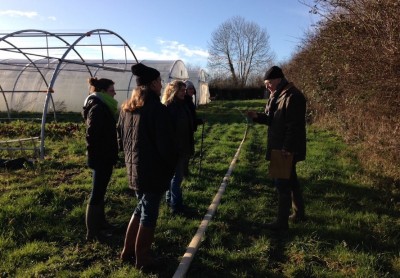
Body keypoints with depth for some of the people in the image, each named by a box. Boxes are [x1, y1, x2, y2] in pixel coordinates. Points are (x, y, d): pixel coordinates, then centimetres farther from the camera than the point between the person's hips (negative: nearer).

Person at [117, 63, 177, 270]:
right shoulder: (157, 109, -17)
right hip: (154, 169, -8)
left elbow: (121, 138, 15)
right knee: (149, 213, 6)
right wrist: (171, 167, -3)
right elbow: (166, 144, -18)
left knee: (141, 207, 22)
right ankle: (142, 259, 18)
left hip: (133, 167, 8)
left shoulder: (126, 108, 8)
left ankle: (128, 251, 30)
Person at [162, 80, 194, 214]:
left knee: (177, 176, 17)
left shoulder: (183, 105, 11)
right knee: (176, 177, 0)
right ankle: (176, 206, 9)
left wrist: (190, 146, 17)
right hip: (175, 149, -8)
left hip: (184, 148, 8)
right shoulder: (168, 107, -15)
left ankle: (170, 199, 31)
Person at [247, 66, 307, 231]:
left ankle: (282, 222, 8)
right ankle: (299, 213, 35)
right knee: (291, 180, 19)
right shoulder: (276, 96, 13)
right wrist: (257, 116, 0)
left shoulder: (292, 96, -19)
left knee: (282, 183, -3)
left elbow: (295, 125, -24)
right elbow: (271, 118, 18)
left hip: (287, 149, -10)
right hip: (279, 147, 10)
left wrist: (287, 148, -25)